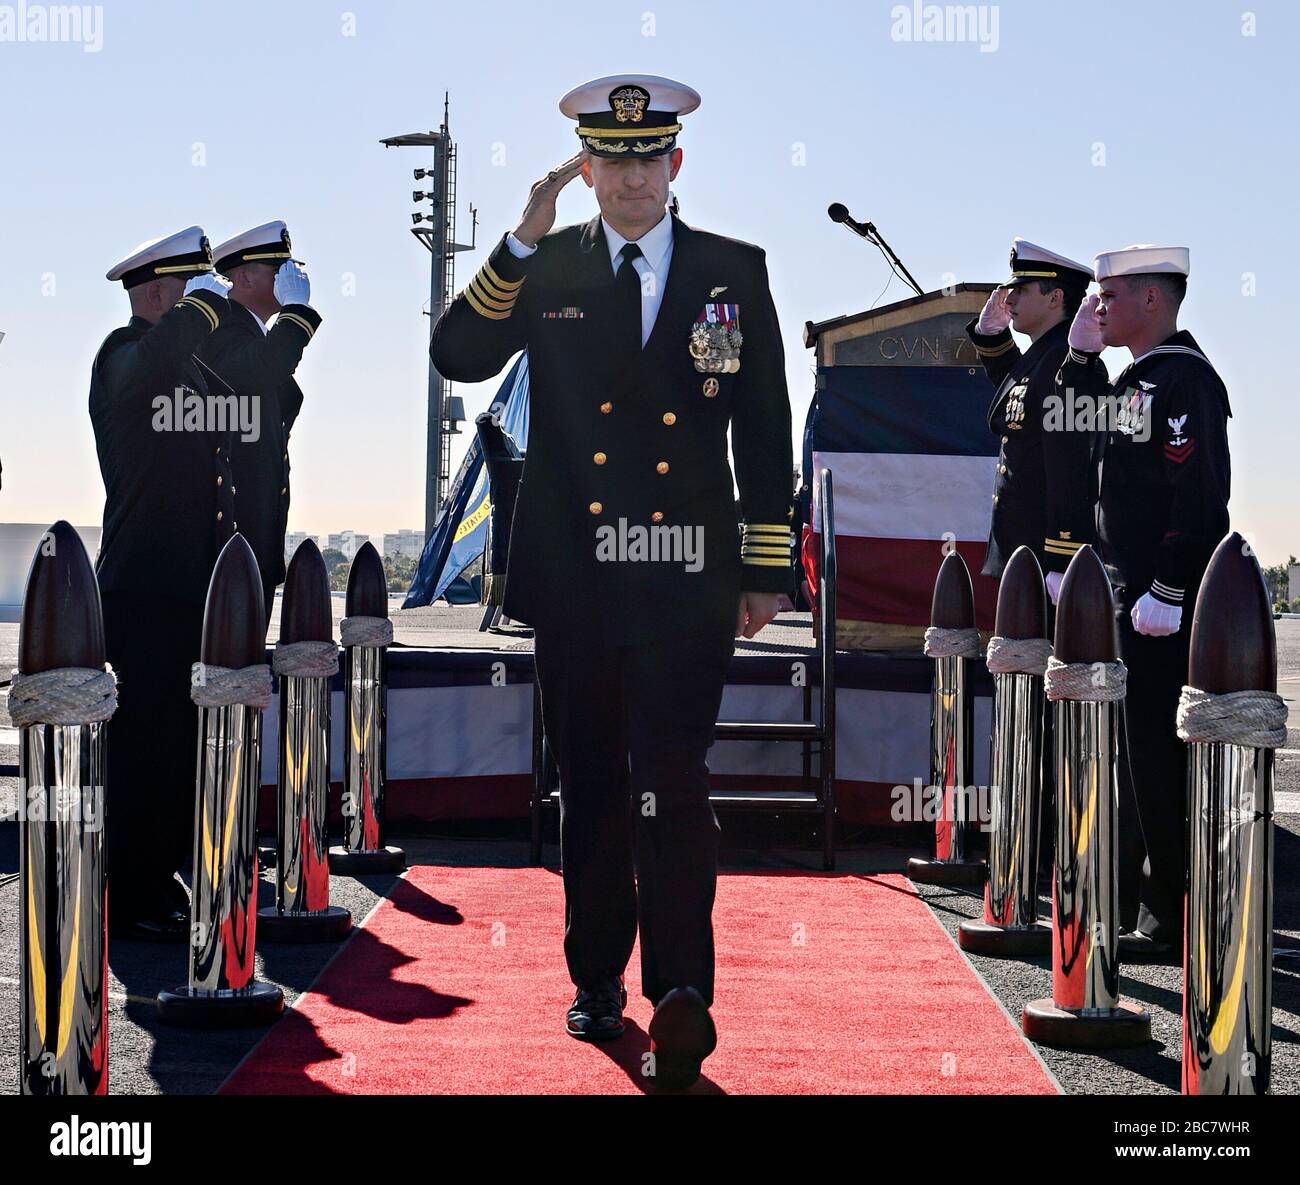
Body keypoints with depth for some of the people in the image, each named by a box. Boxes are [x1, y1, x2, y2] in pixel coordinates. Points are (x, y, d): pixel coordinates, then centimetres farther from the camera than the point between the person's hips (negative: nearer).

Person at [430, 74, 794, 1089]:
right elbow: (457, 357, -6)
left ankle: (683, 993, -15)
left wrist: (767, 570, 4)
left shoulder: (734, 272, 7)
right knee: (589, 786, 11)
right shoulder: (544, 271, 8)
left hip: (683, 582, -2)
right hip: (571, 576, 2)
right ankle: (598, 980, 23)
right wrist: (522, 245, -15)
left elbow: (765, 429, 7)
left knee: (671, 783, -13)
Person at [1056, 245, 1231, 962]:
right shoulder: (1137, 380, 16)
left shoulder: (1185, 379, -14)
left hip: (1163, 609, -10)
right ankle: (1132, 902, 26)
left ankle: (1171, 924, 2)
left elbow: (1200, 496, -21)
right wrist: (1081, 356, 17)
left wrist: (1166, 593, -23)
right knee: (1133, 755, 15)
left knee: (1159, 760, -5)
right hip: (1126, 599, 10)